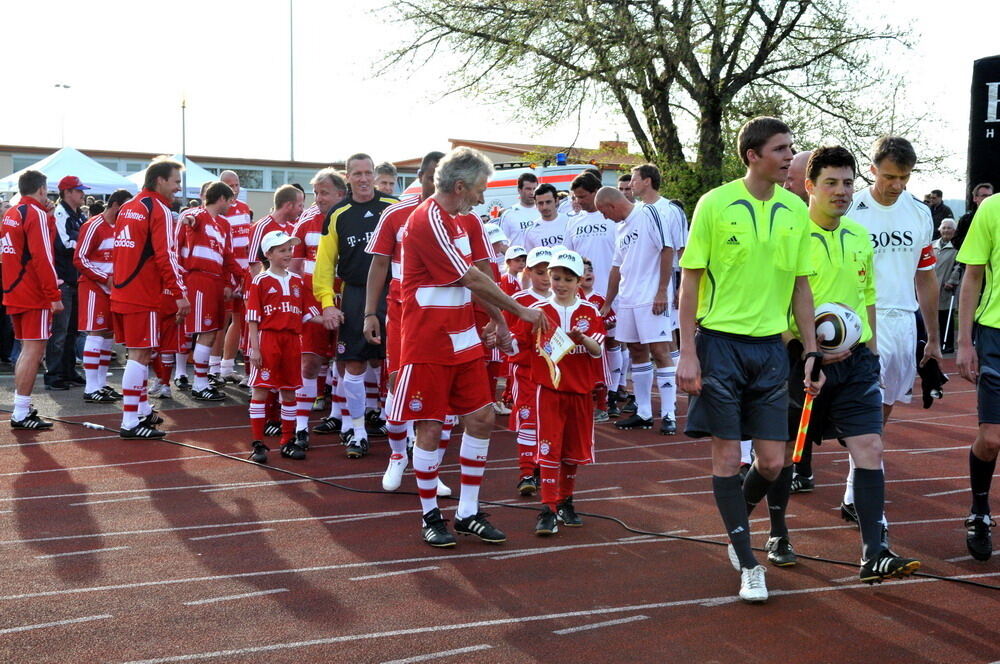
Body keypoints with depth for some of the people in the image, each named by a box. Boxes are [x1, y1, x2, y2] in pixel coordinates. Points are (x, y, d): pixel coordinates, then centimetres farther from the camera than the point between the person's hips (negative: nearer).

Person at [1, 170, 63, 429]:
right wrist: (53, 294, -18)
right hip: (35, 296, -9)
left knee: (28, 350, 16)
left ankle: (21, 407, 20)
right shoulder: (36, 214, -13)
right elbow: (42, 257, -20)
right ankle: (21, 413, -6)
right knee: (34, 350, -6)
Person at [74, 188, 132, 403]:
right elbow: (80, 259, -16)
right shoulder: (94, 226, -12)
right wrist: (106, 278, -20)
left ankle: (102, 384, 16)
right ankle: (91, 389, -10)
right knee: (96, 333, -10)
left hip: (112, 288, 8)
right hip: (94, 287, -8)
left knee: (109, 335, 10)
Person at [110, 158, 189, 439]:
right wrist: (179, 294, -15)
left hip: (121, 291, 9)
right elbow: (165, 255, -17)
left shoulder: (127, 208, 16)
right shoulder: (159, 209, -10)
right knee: (140, 354, -6)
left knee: (138, 352, 17)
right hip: (143, 296, -9)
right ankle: (130, 422, -4)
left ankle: (143, 410, 27)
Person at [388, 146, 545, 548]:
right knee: (430, 429, -1)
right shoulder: (428, 221, -17)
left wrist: (498, 318, 16)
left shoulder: (453, 221, 14)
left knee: (482, 418, 6)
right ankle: (430, 516, 14)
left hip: (463, 341, 9)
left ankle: (468, 514, 16)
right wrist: (519, 311, -7)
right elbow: (473, 279, -16)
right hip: (429, 345, -9)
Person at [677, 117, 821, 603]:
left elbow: (801, 287, 13)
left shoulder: (796, 211, 6)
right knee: (727, 456, 0)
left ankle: (737, 519, 34)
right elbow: (690, 280, -3)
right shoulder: (715, 204, -6)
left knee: (773, 462, 4)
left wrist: (812, 353, 8)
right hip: (721, 342, -4)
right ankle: (748, 564, 12)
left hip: (771, 346, 4)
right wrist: (687, 353, -9)